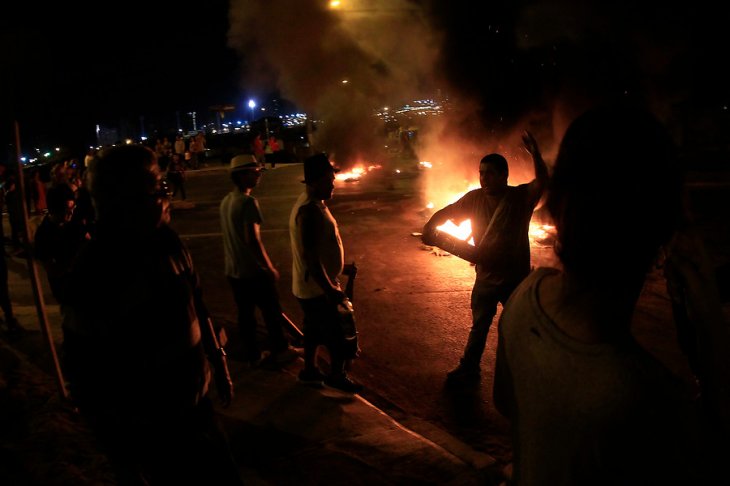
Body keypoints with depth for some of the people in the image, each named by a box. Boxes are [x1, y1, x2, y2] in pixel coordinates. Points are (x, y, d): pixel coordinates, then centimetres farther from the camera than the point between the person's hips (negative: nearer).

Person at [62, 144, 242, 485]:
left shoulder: (166, 240, -5)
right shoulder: (94, 275, -24)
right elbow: (86, 380, -19)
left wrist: (218, 364, 15)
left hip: (198, 404, 7)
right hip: (153, 433, -6)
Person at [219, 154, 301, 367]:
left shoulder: (226, 201, 6)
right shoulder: (248, 201, -21)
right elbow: (252, 239, -24)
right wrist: (270, 267, -17)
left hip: (233, 270, 8)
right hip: (253, 270, -8)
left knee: (245, 314, 15)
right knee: (272, 311, 9)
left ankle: (253, 355, 26)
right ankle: (280, 351, 23)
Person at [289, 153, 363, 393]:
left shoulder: (311, 202, 6)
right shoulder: (310, 210, -27)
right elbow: (309, 256, -29)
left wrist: (335, 275, 22)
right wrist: (330, 290, -25)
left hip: (313, 286, 10)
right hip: (316, 289, -10)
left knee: (314, 330, 24)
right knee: (340, 337, 5)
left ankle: (310, 370, 40)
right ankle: (337, 375, 24)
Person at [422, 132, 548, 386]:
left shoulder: (520, 197, -14)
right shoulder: (475, 198, -5)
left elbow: (542, 181, -27)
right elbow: (446, 212, 4)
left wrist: (534, 153, -44)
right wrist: (430, 228, -14)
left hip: (515, 279, -3)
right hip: (486, 276, 3)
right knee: (479, 326, 16)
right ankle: (468, 369, 30)